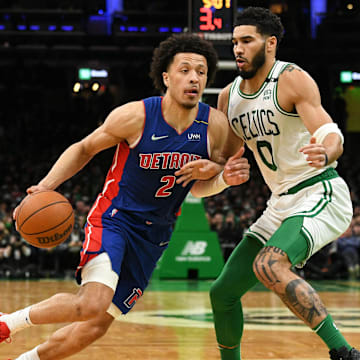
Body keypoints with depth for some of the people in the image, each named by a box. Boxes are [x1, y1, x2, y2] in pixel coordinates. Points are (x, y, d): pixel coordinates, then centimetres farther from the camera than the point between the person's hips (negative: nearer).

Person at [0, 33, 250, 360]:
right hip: (113, 219, -4)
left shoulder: (216, 125, -8)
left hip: (153, 234, 4)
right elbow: (84, 149, 0)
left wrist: (225, 178, -15)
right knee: (94, 304, -29)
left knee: (94, 327, 4)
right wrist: (46, 185, -13)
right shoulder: (135, 116, -16)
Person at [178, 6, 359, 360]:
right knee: (222, 292, 7)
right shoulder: (229, 96, 9)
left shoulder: (293, 80, -13)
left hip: (320, 195, -8)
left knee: (269, 266, -33)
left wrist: (325, 154, -48)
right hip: (281, 205, 8)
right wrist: (197, 169, -3)